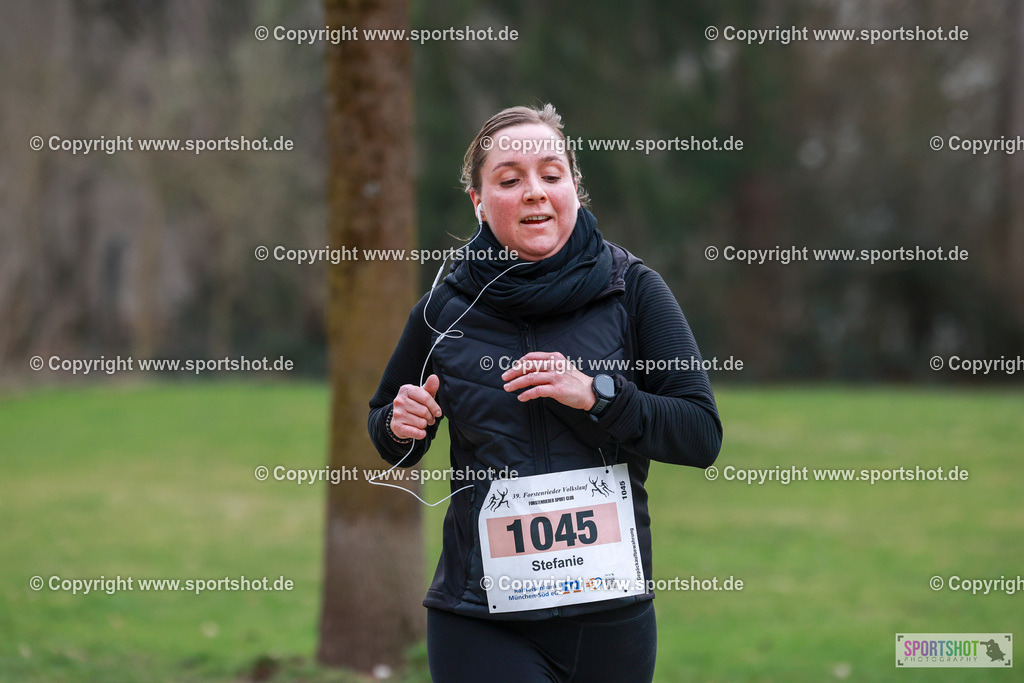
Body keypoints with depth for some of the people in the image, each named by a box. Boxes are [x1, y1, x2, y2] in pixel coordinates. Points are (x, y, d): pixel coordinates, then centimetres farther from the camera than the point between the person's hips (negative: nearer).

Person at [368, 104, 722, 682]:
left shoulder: (632, 290, -2)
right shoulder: (445, 309, 2)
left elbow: (703, 435, -5)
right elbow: (388, 432, 18)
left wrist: (596, 395, -17)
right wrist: (402, 427, -4)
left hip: (612, 611, 0)